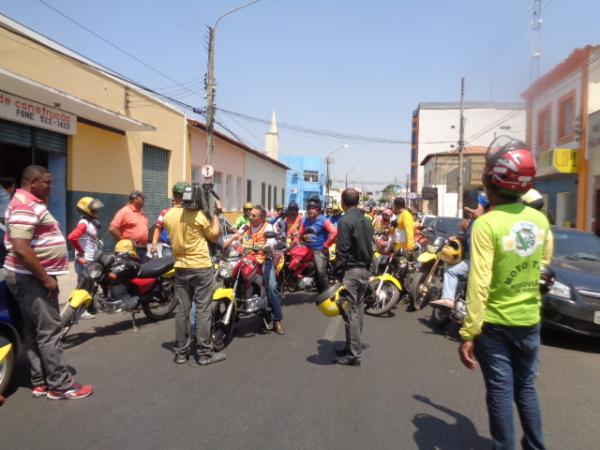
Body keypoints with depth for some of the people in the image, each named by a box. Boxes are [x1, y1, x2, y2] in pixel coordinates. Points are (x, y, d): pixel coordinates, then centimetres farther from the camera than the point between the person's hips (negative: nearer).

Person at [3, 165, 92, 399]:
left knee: (33, 332, 12)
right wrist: (46, 279, -22)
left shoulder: (30, 203, 16)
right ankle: (60, 385, 0)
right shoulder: (26, 206, -18)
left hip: (32, 277, 11)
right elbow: (20, 249, -27)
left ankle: (40, 383, 19)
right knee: (49, 331, -6)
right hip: (31, 278, -11)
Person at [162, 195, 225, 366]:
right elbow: (215, 236, -2)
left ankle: (181, 352, 17)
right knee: (203, 310, 1)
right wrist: (216, 214, 5)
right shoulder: (198, 215, -14)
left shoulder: (168, 216, 3)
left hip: (180, 267, 5)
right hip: (201, 267, -5)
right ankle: (205, 354, 7)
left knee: (182, 310, 10)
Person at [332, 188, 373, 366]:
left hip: (350, 271, -8)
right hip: (364, 270, 8)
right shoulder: (366, 220, 11)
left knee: (351, 312, -4)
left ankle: (354, 354, 0)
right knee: (358, 310, 14)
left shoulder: (345, 221, -14)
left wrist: (337, 273, -12)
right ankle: (353, 346, 24)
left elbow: (342, 251, -17)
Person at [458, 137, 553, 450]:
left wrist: (468, 334, -18)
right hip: (529, 321, 5)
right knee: (526, 386, 20)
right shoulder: (540, 220, -3)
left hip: (495, 323, -5)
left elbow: (479, 285, -23)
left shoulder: (486, 225, -20)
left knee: (500, 391, 7)